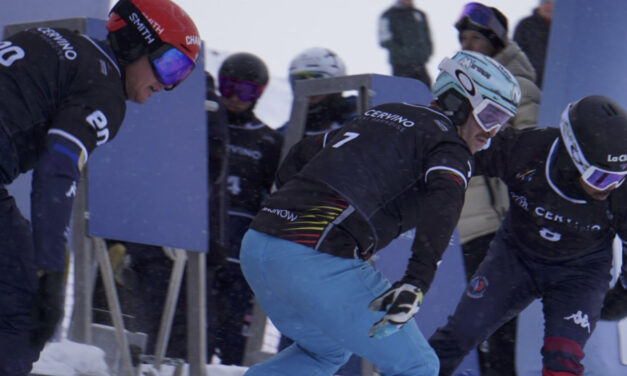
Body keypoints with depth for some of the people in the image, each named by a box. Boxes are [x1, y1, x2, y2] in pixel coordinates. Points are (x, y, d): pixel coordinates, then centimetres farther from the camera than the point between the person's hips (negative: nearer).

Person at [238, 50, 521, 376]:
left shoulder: (379, 116, 25)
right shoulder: (448, 145, 1)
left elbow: (300, 156, 32)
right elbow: (441, 204, -21)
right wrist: (416, 283, -30)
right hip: (318, 262, -8)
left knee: (327, 350, 32)